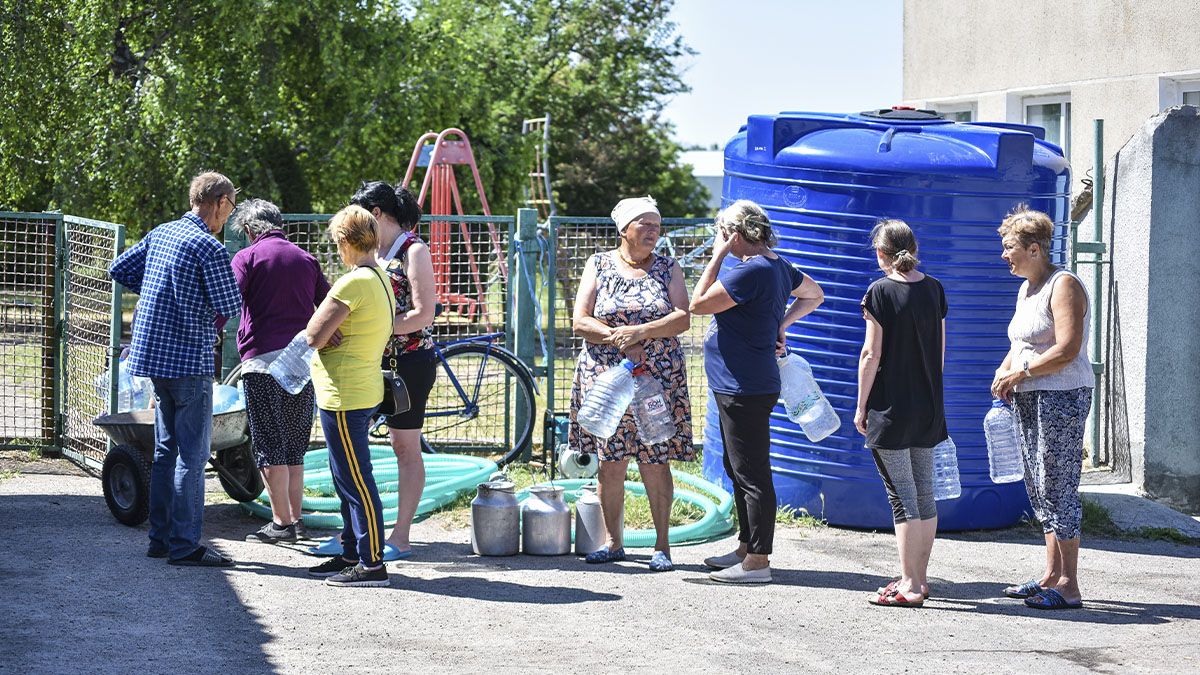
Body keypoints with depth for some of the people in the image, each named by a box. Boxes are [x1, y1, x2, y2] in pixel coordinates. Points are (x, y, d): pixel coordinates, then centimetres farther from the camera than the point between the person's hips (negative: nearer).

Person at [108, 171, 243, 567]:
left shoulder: (160, 234, 10)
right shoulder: (209, 248, -15)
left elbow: (118, 270, 19)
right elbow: (230, 306, -15)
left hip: (155, 354, 8)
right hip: (189, 359, -8)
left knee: (167, 449, 15)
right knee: (192, 453, -4)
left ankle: (160, 538, 19)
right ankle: (184, 545, -3)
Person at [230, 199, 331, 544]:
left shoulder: (247, 257, 0)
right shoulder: (306, 259, 15)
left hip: (263, 359, -5)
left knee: (270, 444, -1)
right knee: (295, 445, 13)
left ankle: (281, 522, -2)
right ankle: (296, 518, 14)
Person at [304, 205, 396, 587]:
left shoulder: (353, 283, -20)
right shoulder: (383, 280, 10)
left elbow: (314, 337, -19)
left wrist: (321, 310, -1)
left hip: (344, 395, -10)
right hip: (366, 390, 10)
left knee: (356, 481, -6)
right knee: (348, 478, 18)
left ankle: (372, 564, -3)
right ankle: (351, 555, 25)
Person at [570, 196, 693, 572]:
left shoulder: (668, 268, 7)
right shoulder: (599, 266, 5)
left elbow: (683, 318, -5)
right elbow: (580, 322, -2)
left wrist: (640, 332, -18)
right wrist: (619, 339, -16)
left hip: (658, 381, 0)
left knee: (655, 462, -2)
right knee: (609, 463, 2)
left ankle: (662, 546, 6)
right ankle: (614, 543, 14)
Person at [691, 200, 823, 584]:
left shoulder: (751, 271, -21)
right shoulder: (778, 266, 10)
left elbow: (699, 304, -17)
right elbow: (814, 295, 27)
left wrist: (718, 255, -13)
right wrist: (781, 324, 17)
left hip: (744, 390, -11)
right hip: (741, 387, 11)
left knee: (751, 474, -5)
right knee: (739, 469, 19)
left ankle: (757, 562, -1)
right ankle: (747, 548, 29)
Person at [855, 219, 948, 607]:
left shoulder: (881, 291, -11)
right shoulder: (934, 290, 5)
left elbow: (871, 354, -12)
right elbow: (940, 350, 11)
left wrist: (860, 406, -5)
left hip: (890, 408, -6)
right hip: (929, 408, 6)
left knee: (902, 495, -4)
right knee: (924, 492, 12)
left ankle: (910, 586, -3)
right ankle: (919, 579, 20)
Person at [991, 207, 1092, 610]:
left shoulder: (1064, 285, -12)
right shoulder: (1026, 289, 17)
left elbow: (1067, 350, -21)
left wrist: (1020, 373, -13)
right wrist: (1003, 373, 7)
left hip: (1060, 395, -10)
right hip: (1028, 397, 10)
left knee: (1057, 486, -9)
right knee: (1040, 487, 12)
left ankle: (1068, 586, -7)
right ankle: (1051, 576, 19)